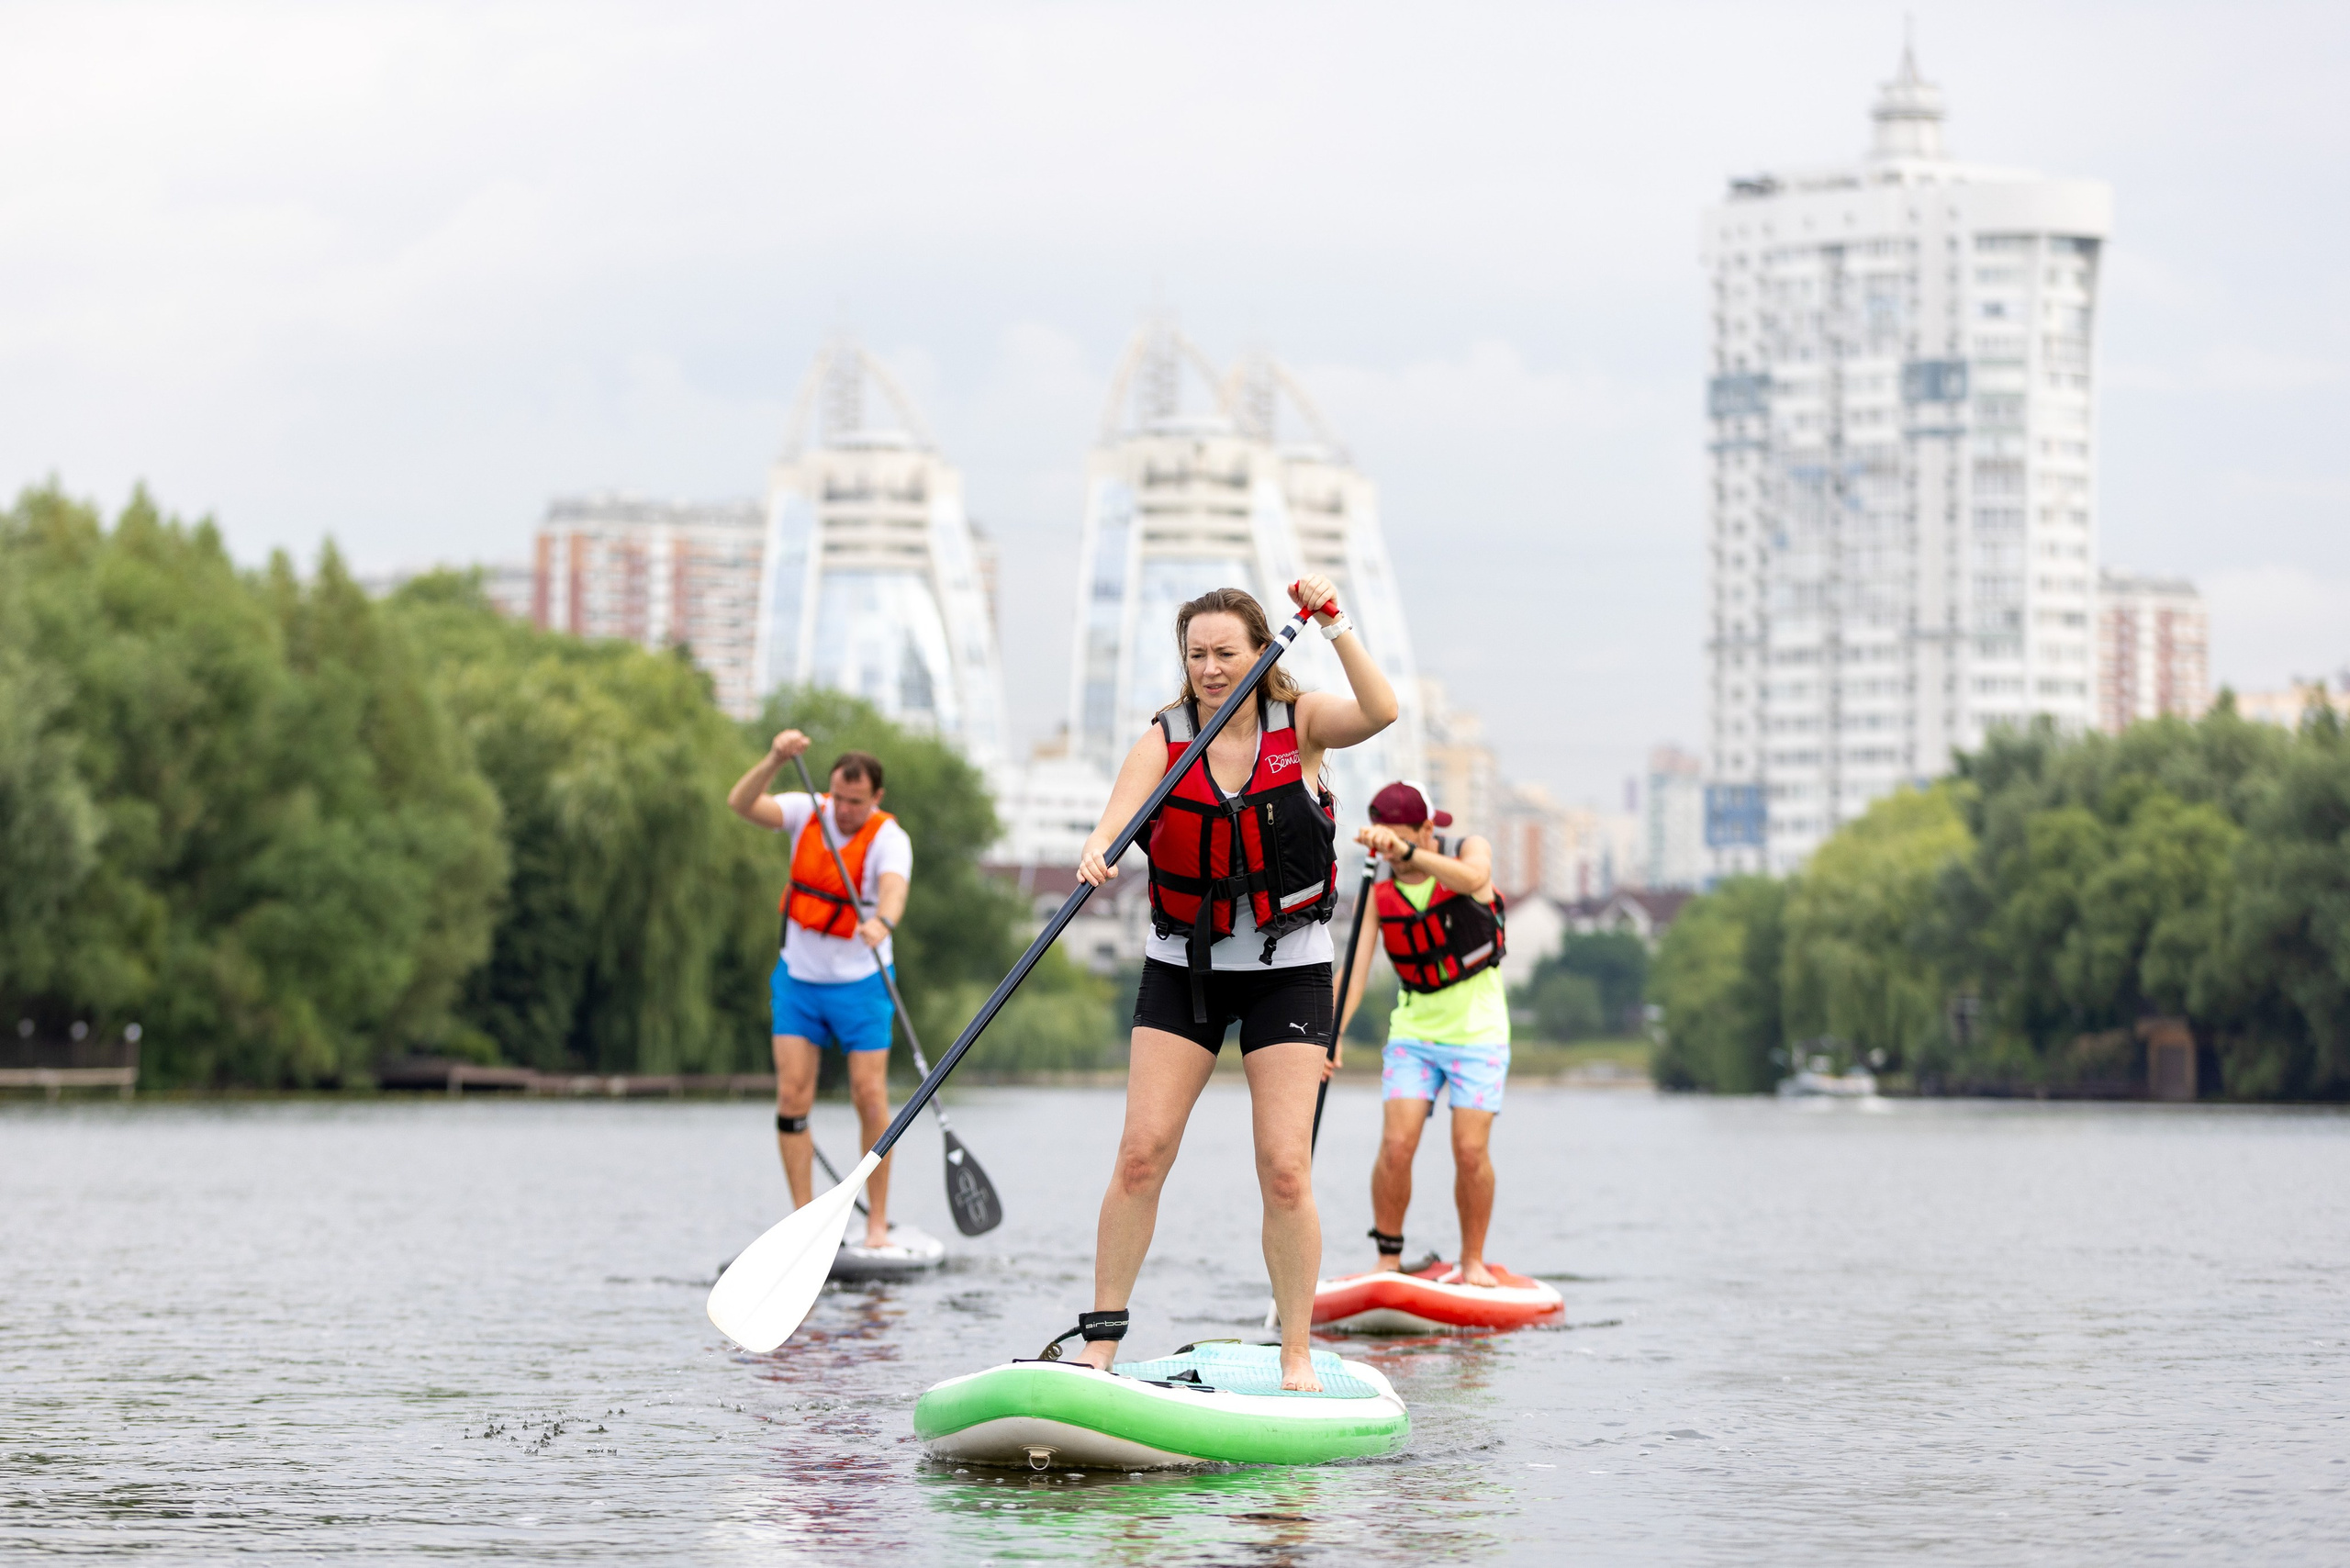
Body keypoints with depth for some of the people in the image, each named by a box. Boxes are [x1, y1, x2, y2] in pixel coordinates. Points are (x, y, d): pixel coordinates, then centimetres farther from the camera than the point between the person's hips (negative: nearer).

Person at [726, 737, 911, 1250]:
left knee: (870, 1097, -7)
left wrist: (881, 923, -58)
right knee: (792, 1095, -5)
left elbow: (894, 889, -36)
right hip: (798, 977, 3)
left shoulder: (889, 838, -15)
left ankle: (877, 1221, 4)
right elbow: (741, 803, -20)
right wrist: (776, 759, -36)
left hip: (860, 982, -3)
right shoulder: (807, 812, -5)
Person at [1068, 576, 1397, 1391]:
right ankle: (1099, 1340, 0)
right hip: (1183, 967, 1)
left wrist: (1333, 625, -29)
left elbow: (1380, 713, -23)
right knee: (1141, 1153, -7)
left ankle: (1296, 1355, 2)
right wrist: (1096, 852, -42)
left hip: (1288, 970, -1)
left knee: (1284, 1170, -8)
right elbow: (1114, 822, -20)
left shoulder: (1298, 724, -3)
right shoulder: (1164, 741, -4)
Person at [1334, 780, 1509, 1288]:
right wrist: (1331, 1034, -27)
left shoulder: (1469, 849, -7)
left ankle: (1473, 1261, 7)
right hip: (1414, 1031, 2)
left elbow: (1473, 878, -33)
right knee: (1396, 1146, -11)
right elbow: (1355, 968, -11)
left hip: (1477, 1031, -2)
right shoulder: (1378, 894, -2)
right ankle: (1388, 1260, 2)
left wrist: (1406, 852, -47)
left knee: (1471, 1151, -10)